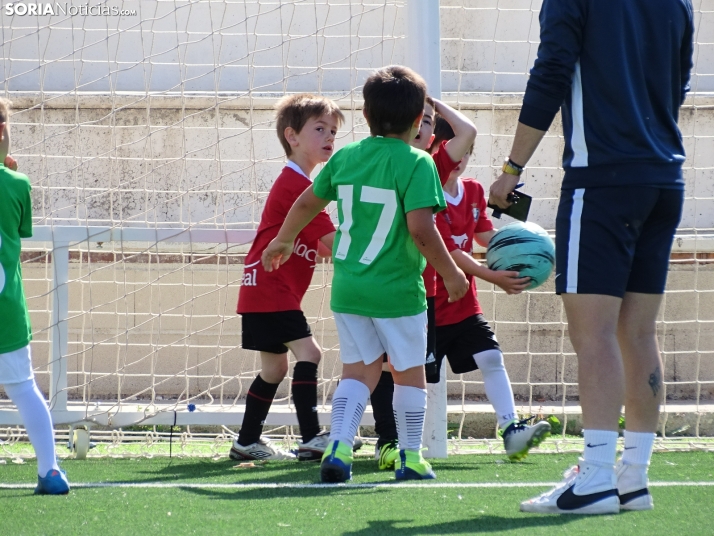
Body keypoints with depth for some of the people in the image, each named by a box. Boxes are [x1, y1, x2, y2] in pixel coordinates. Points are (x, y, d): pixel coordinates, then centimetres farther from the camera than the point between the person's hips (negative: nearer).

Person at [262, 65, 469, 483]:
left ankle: (339, 445, -3)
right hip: (398, 289, -5)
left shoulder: (346, 157, 5)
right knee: (409, 371, 11)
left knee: (359, 370, 13)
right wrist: (451, 274, -8)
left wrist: (283, 241, 35)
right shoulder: (416, 164, -13)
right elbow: (421, 230, -21)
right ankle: (411, 457, 17)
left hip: (347, 287, 5)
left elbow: (307, 202, 17)